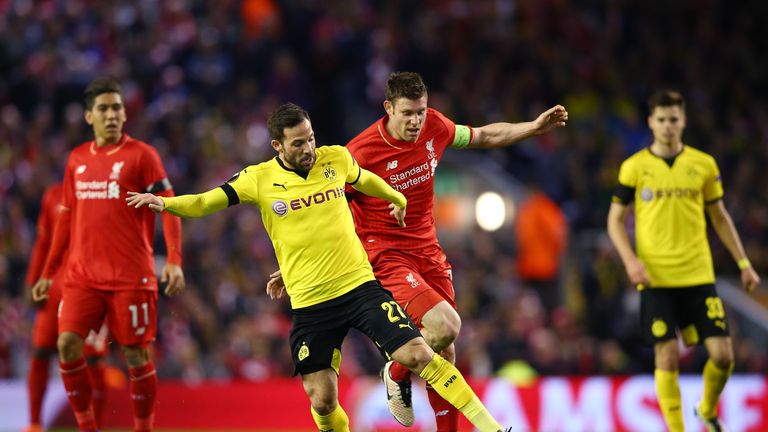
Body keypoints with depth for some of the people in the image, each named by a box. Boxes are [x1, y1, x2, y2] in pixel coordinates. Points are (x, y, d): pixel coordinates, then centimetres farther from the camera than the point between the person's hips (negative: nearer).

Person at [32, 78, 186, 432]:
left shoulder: (141, 155, -2)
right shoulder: (77, 159, 13)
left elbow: (169, 208, -6)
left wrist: (174, 261, -18)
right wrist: (48, 273, 20)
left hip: (130, 275, -4)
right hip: (82, 274, 4)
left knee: (136, 355, -2)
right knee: (67, 343, -10)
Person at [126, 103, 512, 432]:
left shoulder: (336, 159, 2)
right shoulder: (259, 179, -3)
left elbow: (367, 181, 24)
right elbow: (205, 202, 1)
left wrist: (398, 199, 42)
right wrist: (165, 203, -18)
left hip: (360, 286, 0)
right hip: (309, 305, 0)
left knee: (418, 355, -12)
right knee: (322, 401, -5)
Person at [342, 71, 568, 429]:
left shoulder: (434, 126, -3)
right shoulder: (362, 152, -20)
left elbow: (484, 136, 19)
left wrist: (534, 127, 13)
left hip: (427, 250, 6)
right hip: (385, 254, -6)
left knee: (444, 352, 6)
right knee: (446, 325, -23)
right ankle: (397, 374, 6)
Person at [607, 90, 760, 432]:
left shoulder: (704, 165, 5)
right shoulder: (634, 167, 0)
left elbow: (720, 217, 15)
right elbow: (615, 219, 5)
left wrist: (743, 263, 11)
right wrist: (631, 260, -11)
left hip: (699, 276, 2)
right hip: (656, 278, -2)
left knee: (722, 354, -3)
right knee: (667, 357, -5)